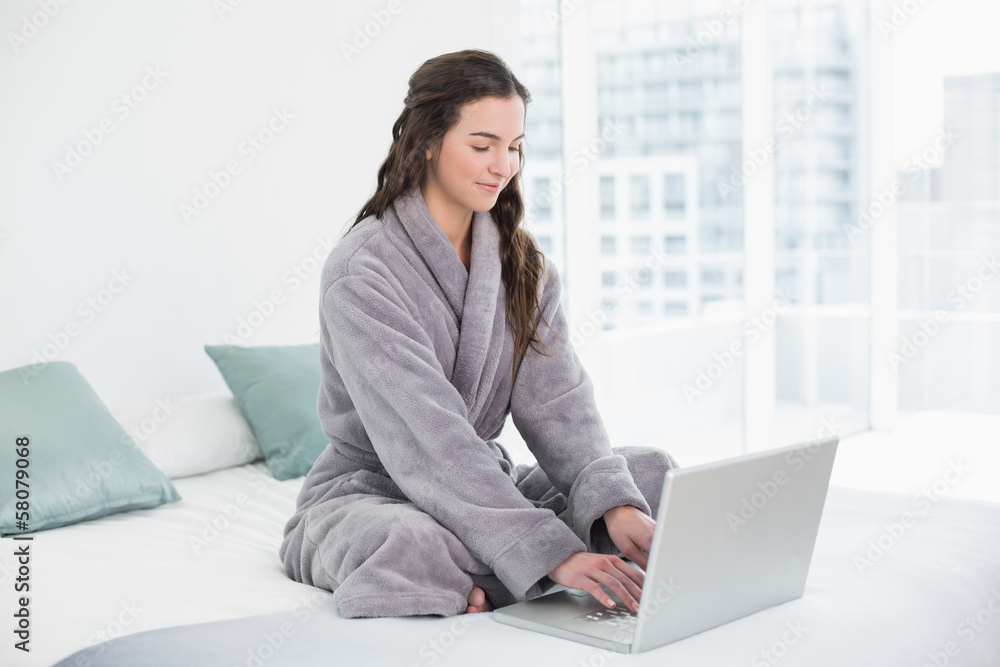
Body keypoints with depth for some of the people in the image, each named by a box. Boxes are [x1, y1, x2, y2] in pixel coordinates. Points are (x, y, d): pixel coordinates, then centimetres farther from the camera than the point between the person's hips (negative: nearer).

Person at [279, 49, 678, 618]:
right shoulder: (361, 275, -20)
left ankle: (478, 593, -17)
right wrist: (552, 552, -38)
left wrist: (614, 502, -28)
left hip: (484, 485, 7)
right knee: (413, 544, -41)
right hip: (368, 492, -6)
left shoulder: (522, 262, 3)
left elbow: (557, 400, -9)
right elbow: (428, 441, -30)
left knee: (652, 472, -11)